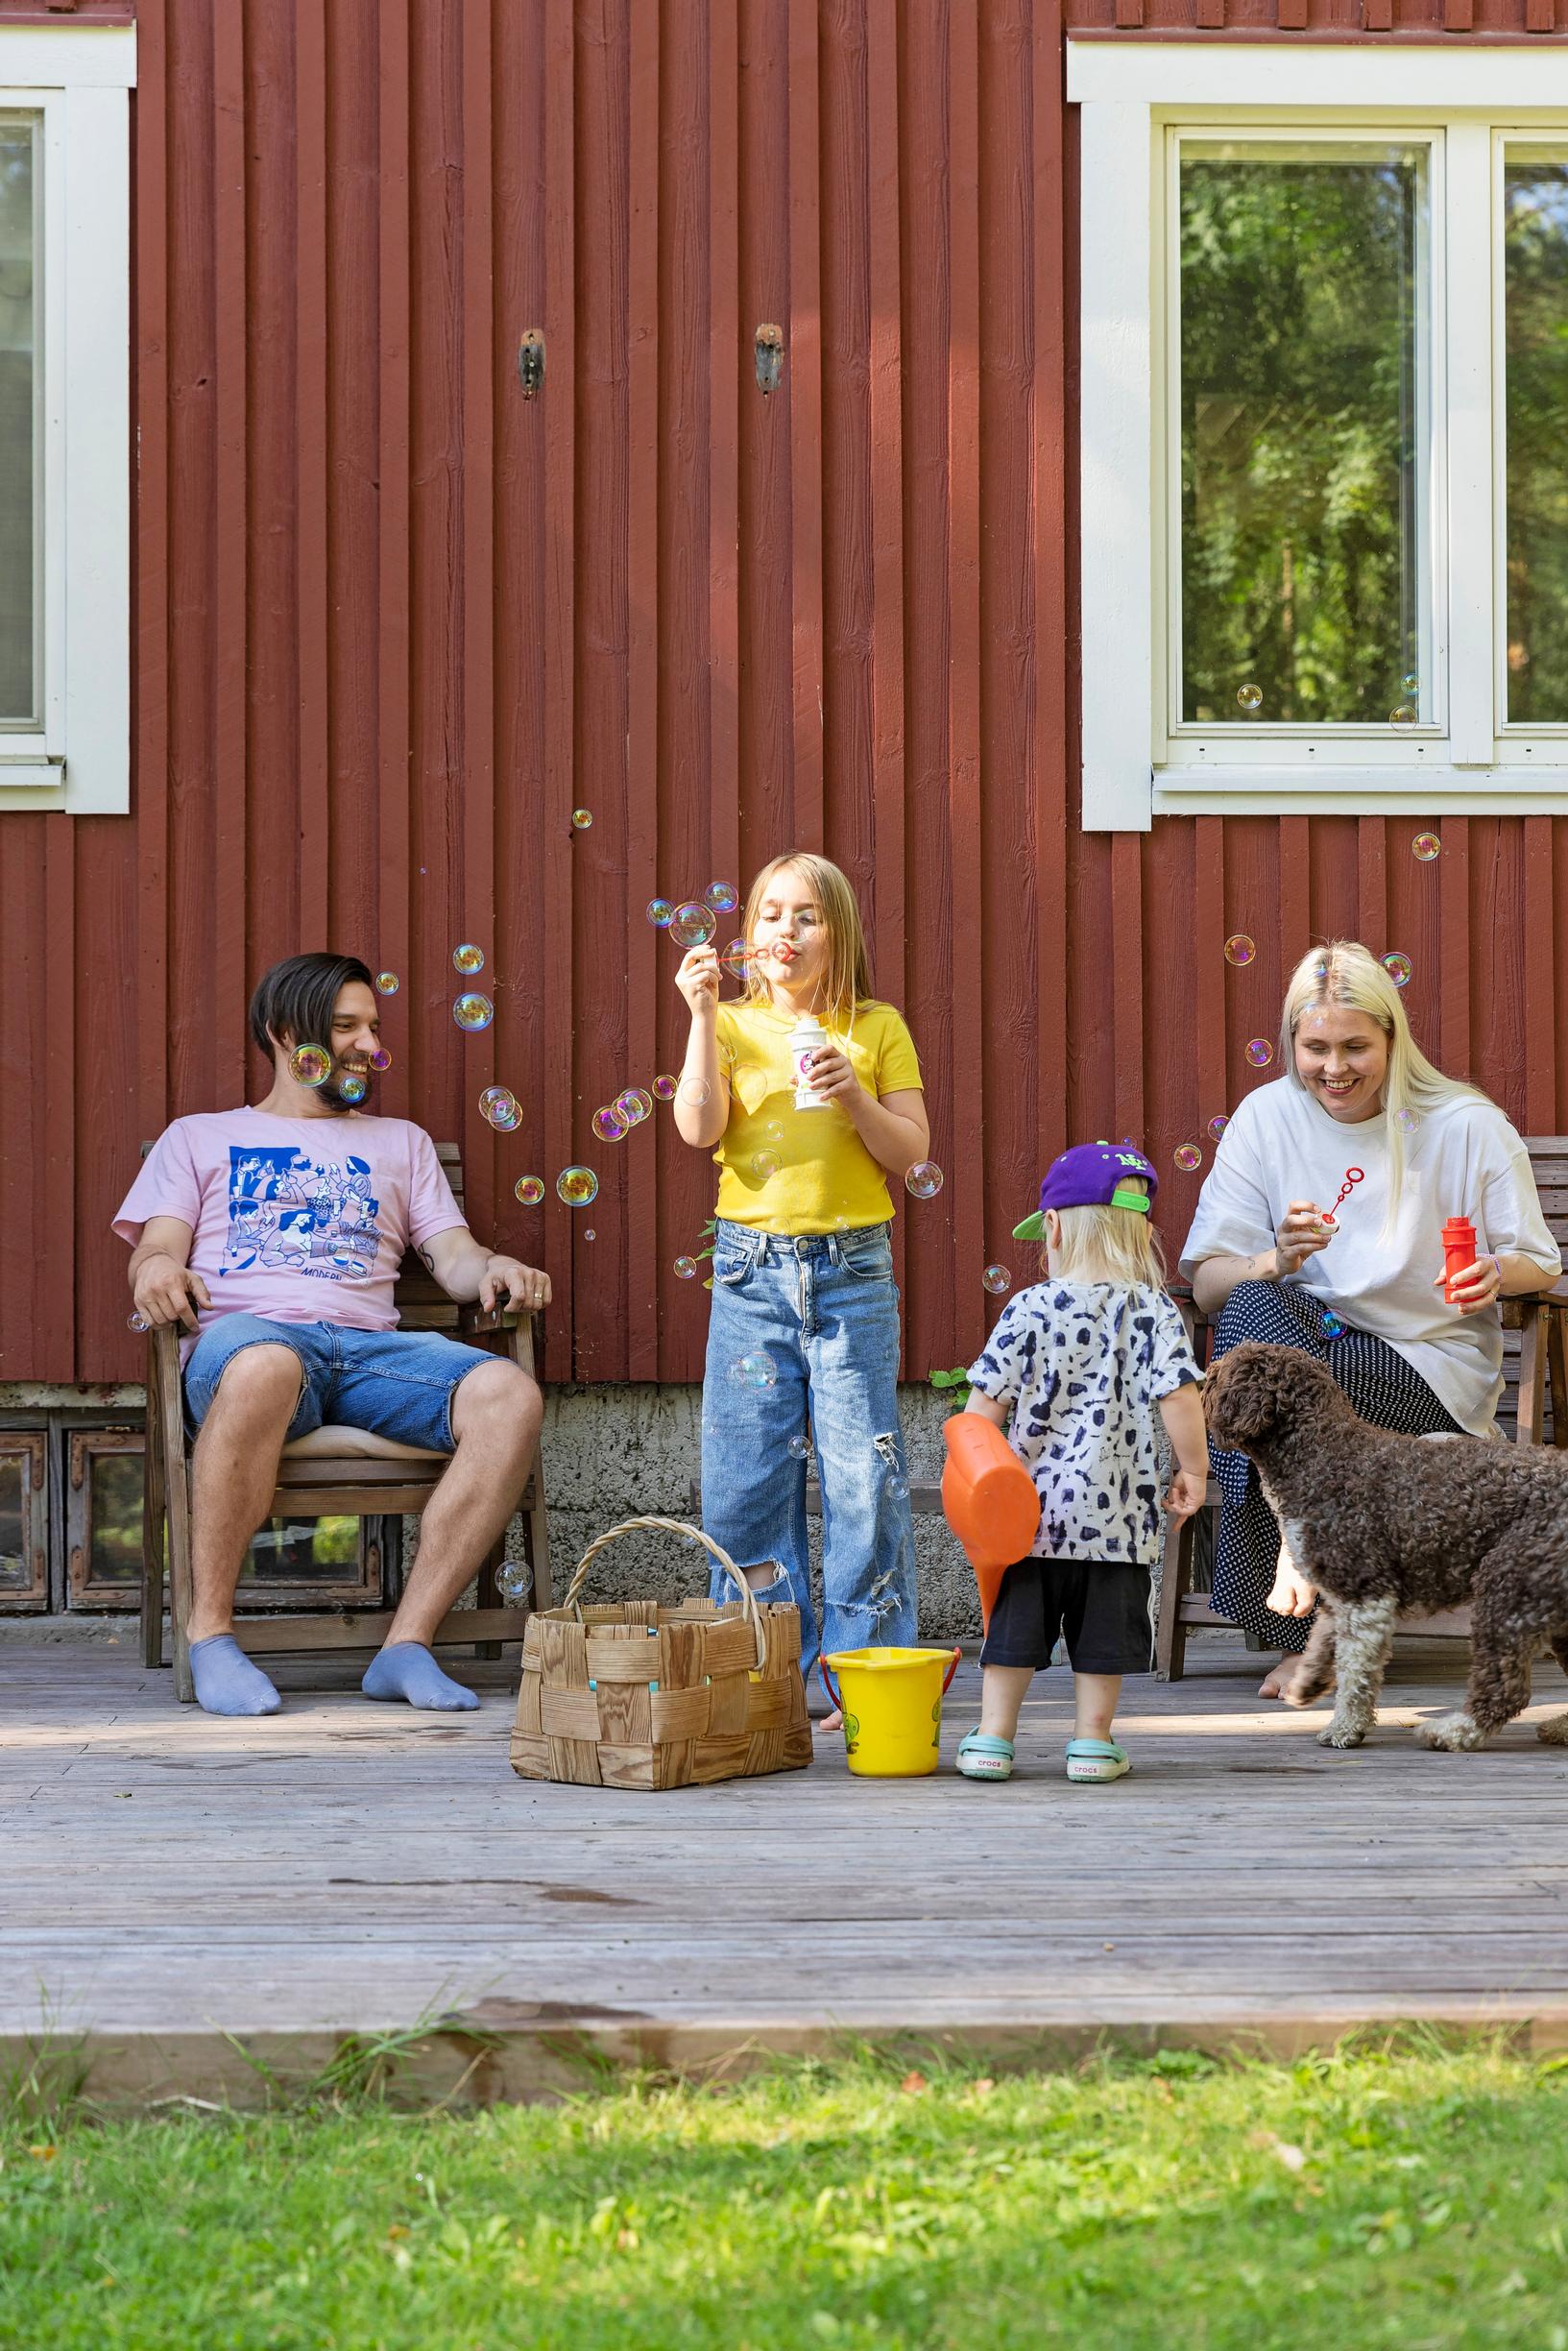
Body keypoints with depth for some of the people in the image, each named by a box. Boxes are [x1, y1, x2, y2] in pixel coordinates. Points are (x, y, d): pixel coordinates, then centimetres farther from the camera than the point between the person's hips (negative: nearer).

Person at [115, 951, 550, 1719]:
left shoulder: (401, 1143, 34)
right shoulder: (200, 1138, 27)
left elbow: (453, 1257, 21)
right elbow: (156, 1249, 13)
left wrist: (493, 1267, -4)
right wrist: (157, 1268, -13)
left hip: (367, 1348, 3)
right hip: (247, 1335, -3)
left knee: (509, 1396, -30)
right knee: (263, 1369, -44)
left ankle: (407, 1643, -30)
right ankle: (210, 1636, -32)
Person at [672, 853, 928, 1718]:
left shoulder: (876, 1030, 6)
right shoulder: (733, 1025, 7)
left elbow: (910, 1153, 3)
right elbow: (699, 1128, -8)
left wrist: (854, 1096, -12)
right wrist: (704, 1016, -12)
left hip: (852, 1270, -1)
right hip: (752, 1272, 1)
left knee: (863, 1479, -4)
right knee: (747, 1481, 1)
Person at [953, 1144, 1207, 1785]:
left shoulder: (1029, 1309, -5)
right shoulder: (1154, 1312, -3)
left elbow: (986, 1402, -5)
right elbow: (1179, 1396, -9)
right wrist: (1192, 1470, 3)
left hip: (1030, 1506, 0)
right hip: (1118, 1509, 0)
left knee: (1015, 1622, 9)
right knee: (1103, 1629, 10)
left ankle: (993, 1737, 11)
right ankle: (1093, 1741, 11)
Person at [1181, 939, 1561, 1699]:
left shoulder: (1468, 1129, -2)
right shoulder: (1267, 1118, 3)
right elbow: (1207, 1284, -2)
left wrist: (1497, 1275, -19)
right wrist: (1277, 1260, -24)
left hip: (1432, 1366, -3)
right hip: (1305, 1337, 3)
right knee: (1254, 1306, -33)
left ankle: (1300, 1637, -21)